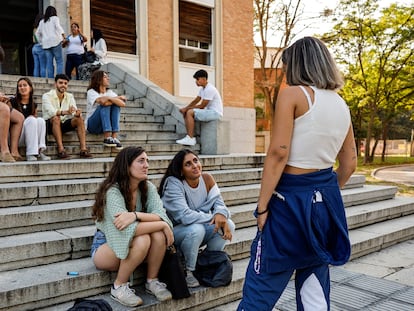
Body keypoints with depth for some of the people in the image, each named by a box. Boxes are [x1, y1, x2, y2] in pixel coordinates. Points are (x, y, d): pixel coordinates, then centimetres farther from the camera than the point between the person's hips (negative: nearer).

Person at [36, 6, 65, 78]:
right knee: (59, 61, -8)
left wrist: (41, 42, 28)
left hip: (46, 44, 5)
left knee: (49, 63, 1)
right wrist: (63, 35, -18)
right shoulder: (55, 18, 10)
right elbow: (58, 26, -9)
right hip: (55, 41, -5)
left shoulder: (42, 21, 24)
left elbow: (37, 33, 24)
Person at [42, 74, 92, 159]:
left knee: (79, 118, -22)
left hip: (64, 124, 4)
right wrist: (65, 112, -46)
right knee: (56, 118, -36)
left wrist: (77, 113, -33)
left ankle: (83, 149, -32)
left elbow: (74, 112, -7)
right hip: (50, 124, -4)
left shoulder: (70, 96, 7)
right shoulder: (47, 96, -7)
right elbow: (51, 111, -27)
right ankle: (61, 150, -41)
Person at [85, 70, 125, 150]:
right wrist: (119, 97, -17)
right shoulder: (91, 92, -7)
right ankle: (107, 138, -35)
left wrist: (109, 99, -22)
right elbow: (102, 101, -30)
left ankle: (114, 137, -28)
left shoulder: (110, 92, 7)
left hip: (106, 124, 5)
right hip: (92, 124, -4)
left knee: (116, 105, -18)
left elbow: (123, 104, -11)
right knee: (105, 105, -27)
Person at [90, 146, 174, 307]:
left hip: (132, 247, 5)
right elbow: (128, 229, -36)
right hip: (105, 246, -5)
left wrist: (136, 215, -38)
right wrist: (163, 225, -29)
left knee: (158, 235, -26)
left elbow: (161, 215, -21)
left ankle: (152, 281, -3)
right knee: (142, 239, -33)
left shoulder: (148, 188, -7)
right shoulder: (113, 191, -25)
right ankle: (119, 287, -11)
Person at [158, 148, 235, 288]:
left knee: (228, 224, -14)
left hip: (198, 231, 6)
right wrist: (213, 218, -27)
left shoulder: (207, 178, -6)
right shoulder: (173, 183, -23)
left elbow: (218, 202, -8)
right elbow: (184, 216, -33)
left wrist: (221, 214, -33)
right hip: (174, 232, -6)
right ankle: (187, 272, -11)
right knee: (196, 229, -36)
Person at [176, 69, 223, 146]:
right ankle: (190, 137, -5)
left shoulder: (209, 89, -19)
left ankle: (190, 139, -22)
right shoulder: (203, 89, 13)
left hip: (216, 113, -10)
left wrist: (187, 108, -12)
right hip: (209, 112, 10)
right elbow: (195, 101, 14)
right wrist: (185, 108, -2)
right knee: (185, 113, 2)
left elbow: (202, 106, -20)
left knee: (190, 112, -23)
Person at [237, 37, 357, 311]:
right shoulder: (341, 105, 10)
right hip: (326, 201, 7)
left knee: (260, 288, 4)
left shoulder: (293, 94, -10)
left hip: (292, 199, -7)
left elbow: (278, 153, -18)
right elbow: (349, 163, 13)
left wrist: (262, 206, -13)